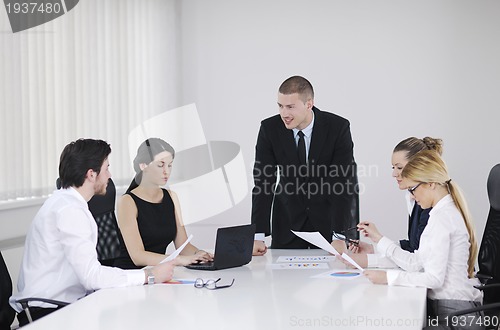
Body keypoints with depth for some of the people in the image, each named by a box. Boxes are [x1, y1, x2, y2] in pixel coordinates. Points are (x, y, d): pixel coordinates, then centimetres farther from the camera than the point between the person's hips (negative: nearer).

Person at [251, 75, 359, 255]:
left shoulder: (338, 127, -20)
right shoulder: (269, 128, -15)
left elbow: (346, 185, -22)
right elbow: (263, 183, -15)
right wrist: (258, 237, -23)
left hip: (329, 219, -1)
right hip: (288, 220, 1)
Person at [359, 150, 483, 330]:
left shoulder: (442, 217, -15)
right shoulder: (448, 212, 14)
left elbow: (434, 278, -19)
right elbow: (416, 264, 12)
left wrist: (388, 277, -15)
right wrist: (378, 238, 15)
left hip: (452, 312, -9)